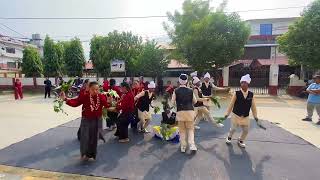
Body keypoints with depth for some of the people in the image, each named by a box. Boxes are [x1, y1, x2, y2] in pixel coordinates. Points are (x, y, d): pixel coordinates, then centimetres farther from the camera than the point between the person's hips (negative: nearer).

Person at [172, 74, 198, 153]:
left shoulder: (176, 91, -2)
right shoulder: (190, 90, 1)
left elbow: (173, 102, -4)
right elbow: (195, 101, 7)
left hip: (180, 112, 0)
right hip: (190, 111, 1)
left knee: (182, 130, 12)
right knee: (190, 129, 12)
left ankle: (183, 147, 17)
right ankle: (192, 145, 1)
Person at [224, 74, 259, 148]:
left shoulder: (251, 94, -5)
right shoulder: (236, 93, -13)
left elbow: (253, 106, 3)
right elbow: (231, 104, -8)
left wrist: (255, 116, 6)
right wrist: (227, 113, -5)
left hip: (245, 117, 3)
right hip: (236, 115, -3)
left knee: (246, 130, 10)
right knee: (233, 128, 8)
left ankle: (240, 141, 37)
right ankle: (229, 137, 38)